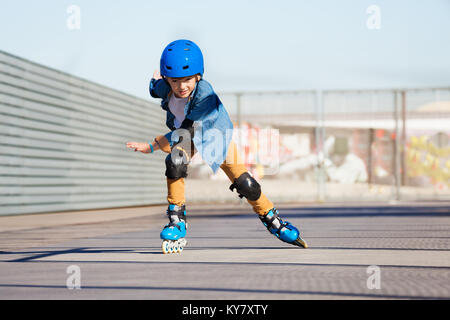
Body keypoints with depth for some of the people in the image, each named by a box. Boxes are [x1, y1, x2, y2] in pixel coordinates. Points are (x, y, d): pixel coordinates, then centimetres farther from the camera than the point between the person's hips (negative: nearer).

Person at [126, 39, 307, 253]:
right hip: (186, 135, 3)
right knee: (175, 161, -30)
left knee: (245, 185, -6)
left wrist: (152, 146, -37)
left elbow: (187, 130, -36)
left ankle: (273, 221, 20)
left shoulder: (205, 94, -36)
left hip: (215, 133, -3)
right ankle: (176, 220, -19)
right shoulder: (164, 88, -21)